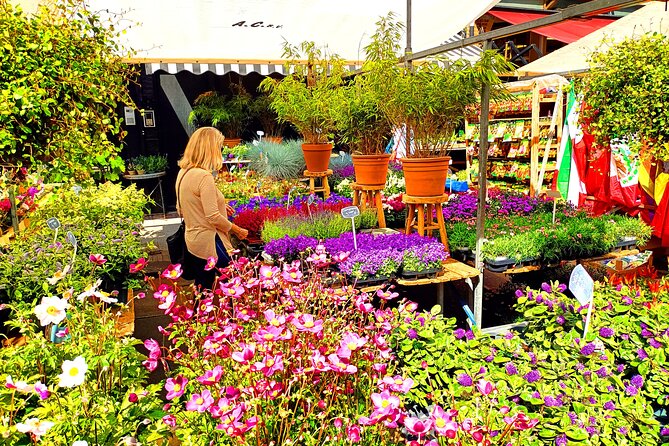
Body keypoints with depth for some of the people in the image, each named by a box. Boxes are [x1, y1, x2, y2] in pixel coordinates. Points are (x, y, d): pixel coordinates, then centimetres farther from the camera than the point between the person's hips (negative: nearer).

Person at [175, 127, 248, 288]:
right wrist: (237, 230, -8)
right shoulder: (204, 176, -21)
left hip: (192, 241, 9)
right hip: (209, 244, -9)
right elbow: (213, 217, -23)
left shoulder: (183, 172, 6)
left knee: (202, 292, 19)